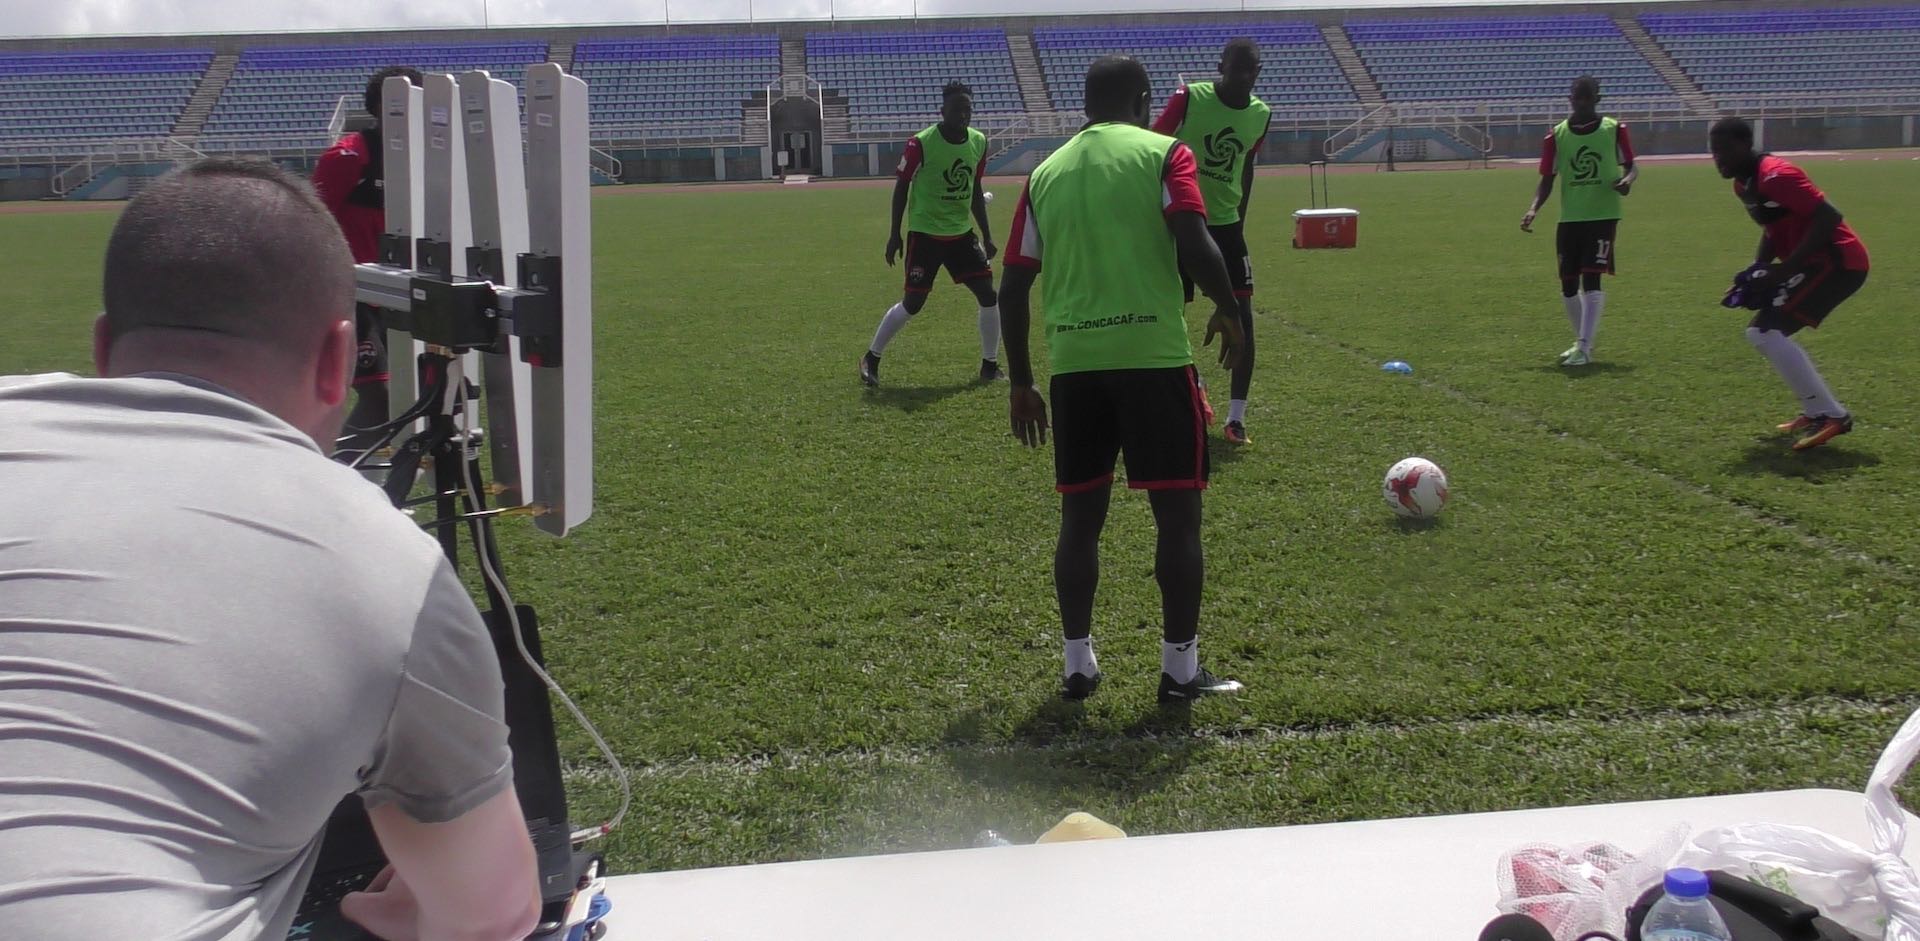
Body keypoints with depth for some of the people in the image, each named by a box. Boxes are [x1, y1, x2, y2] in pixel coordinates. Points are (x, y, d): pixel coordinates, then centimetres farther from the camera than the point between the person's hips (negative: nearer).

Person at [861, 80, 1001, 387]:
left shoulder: (979, 142, 0)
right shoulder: (921, 143, -16)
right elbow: (901, 186, -7)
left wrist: (987, 235, 12)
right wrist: (895, 235, -7)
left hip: (961, 232, 5)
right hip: (925, 234, -5)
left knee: (989, 296, -2)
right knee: (912, 303, -2)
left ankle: (990, 365, 12)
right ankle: (871, 358, 16)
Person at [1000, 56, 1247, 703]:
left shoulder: (1047, 172, 14)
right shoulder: (1163, 153, 2)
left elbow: (1013, 288, 12)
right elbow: (1195, 246, -13)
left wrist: (1021, 383, 19)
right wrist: (1229, 311, 5)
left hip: (1073, 362, 4)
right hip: (1153, 355, -4)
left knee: (1080, 516, 13)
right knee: (1177, 513, 6)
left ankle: (1078, 665, 18)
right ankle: (1180, 669, 10)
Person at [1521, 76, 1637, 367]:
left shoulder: (1614, 129, -1)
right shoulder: (1556, 135, 3)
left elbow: (1630, 166, 6)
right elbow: (1547, 180, 6)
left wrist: (1627, 180, -18)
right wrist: (1534, 209, -10)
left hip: (1603, 216, -3)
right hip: (1569, 218, 3)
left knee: (1591, 279, -11)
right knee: (1568, 284, 6)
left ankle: (1583, 348, -9)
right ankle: (1583, 341, 26)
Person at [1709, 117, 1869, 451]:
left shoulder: (1775, 176, -19)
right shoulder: (1743, 184, 11)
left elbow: (1828, 218, -25)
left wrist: (1784, 270, -25)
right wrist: (1757, 270, 9)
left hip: (1837, 260, -11)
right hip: (1819, 260, 11)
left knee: (1766, 332, -19)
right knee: (1762, 331, 19)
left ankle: (1831, 415, -16)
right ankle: (1816, 410, 23)